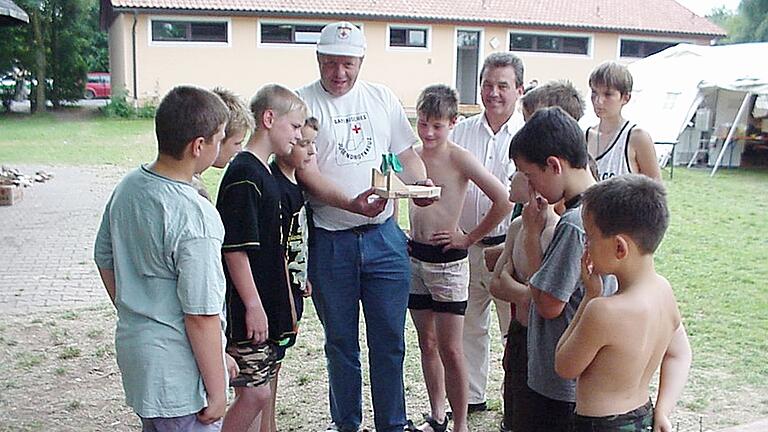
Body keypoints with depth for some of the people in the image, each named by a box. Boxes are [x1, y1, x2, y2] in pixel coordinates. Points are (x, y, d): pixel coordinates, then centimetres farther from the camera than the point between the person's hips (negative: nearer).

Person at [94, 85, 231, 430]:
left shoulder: (128, 186, -1)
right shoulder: (195, 218, -26)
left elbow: (104, 258, 12)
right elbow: (201, 316, -24)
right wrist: (217, 390, -14)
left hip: (132, 344, 8)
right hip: (179, 376, -8)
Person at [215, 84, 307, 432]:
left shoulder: (264, 174, 13)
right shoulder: (243, 174, -16)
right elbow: (234, 249, -20)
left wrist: (285, 305, 23)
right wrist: (253, 306, -18)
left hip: (267, 305, 10)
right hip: (249, 309, -10)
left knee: (253, 390, 15)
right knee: (255, 393, -5)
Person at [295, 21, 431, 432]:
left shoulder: (382, 98, 7)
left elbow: (406, 154, 14)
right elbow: (307, 174, -13)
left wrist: (421, 184, -7)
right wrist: (351, 204, -28)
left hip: (383, 236, 3)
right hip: (330, 243, -2)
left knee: (390, 339, 8)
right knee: (340, 341, 13)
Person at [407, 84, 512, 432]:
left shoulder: (460, 158, -12)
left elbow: (503, 201, -17)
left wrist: (470, 238, -11)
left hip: (448, 261, -5)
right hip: (415, 258, 6)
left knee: (450, 350, 0)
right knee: (427, 344, 14)